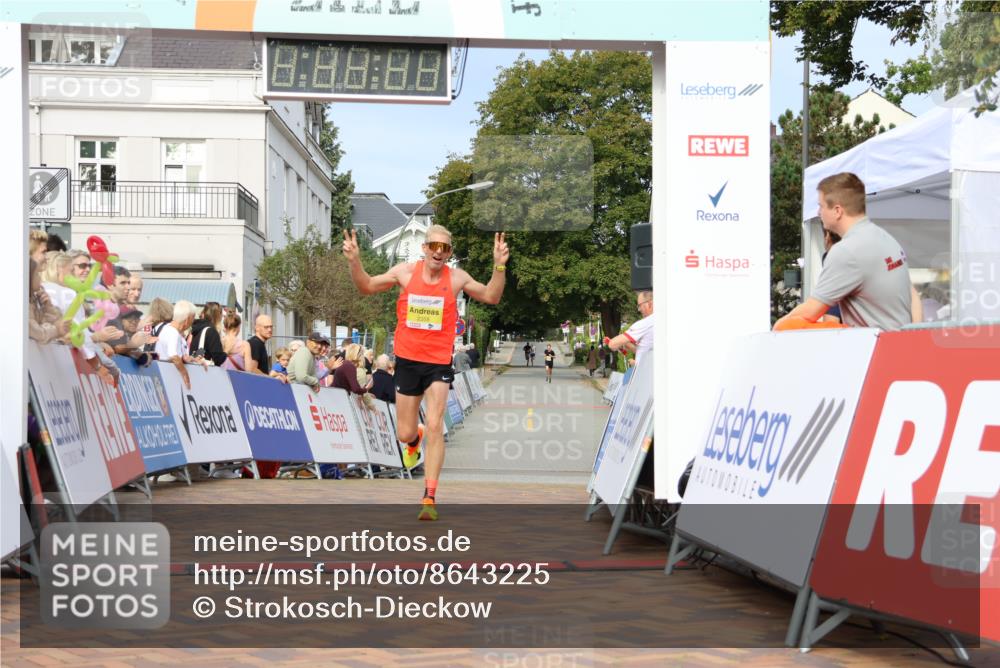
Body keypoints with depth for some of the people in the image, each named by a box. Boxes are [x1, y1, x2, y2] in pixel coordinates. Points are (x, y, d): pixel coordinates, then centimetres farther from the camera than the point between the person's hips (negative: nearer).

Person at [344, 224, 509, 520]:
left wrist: (499, 266, -17)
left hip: (439, 363, -1)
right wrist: (355, 262, -10)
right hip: (407, 360, 2)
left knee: (434, 427, -14)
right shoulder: (406, 272, -2)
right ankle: (415, 439, 48)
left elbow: (491, 297, -2)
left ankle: (429, 497, -9)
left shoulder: (456, 277, -4)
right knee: (404, 434, 8)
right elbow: (367, 287, 7)